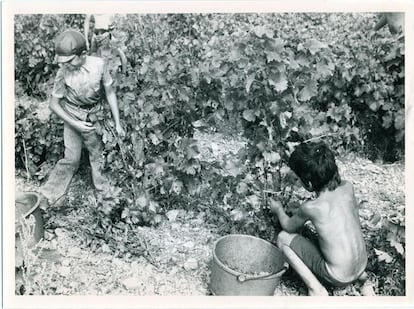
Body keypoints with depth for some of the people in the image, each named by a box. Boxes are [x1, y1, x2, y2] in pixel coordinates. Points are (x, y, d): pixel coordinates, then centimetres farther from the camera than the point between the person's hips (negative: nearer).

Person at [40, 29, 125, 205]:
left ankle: (103, 188, 32)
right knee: (71, 159, 1)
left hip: (94, 117, 2)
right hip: (73, 118, -1)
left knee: (98, 155, 11)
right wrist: (75, 124, -17)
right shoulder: (64, 72, -20)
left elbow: (110, 93, -8)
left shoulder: (98, 65, -19)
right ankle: (51, 192, 20)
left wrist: (117, 123, -6)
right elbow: (53, 104, -10)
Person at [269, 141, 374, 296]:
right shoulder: (348, 187, -9)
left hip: (337, 277, -6)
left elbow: (289, 227, 2)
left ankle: (316, 289, -1)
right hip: (362, 266, 6)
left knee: (283, 238, 1)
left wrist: (278, 210, 19)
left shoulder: (310, 208, -20)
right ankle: (363, 277, 23)